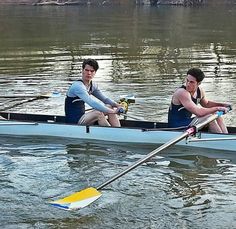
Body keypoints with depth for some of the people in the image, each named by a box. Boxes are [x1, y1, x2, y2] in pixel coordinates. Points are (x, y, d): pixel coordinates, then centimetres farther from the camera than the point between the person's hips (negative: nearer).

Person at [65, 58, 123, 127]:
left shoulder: (93, 85, 7)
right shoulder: (78, 86, -21)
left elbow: (104, 99, 13)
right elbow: (93, 103, -31)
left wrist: (116, 105, -7)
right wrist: (113, 111, -31)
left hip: (82, 118, 9)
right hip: (73, 122, -9)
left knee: (109, 107, -2)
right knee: (98, 113, -31)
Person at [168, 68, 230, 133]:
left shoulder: (200, 91, 1)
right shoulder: (182, 93, -24)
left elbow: (206, 104, 23)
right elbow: (198, 112, -30)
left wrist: (222, 105, 8)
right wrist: (217, 108, -22)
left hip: (187, 122, 9)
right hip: (177, 128, -9)